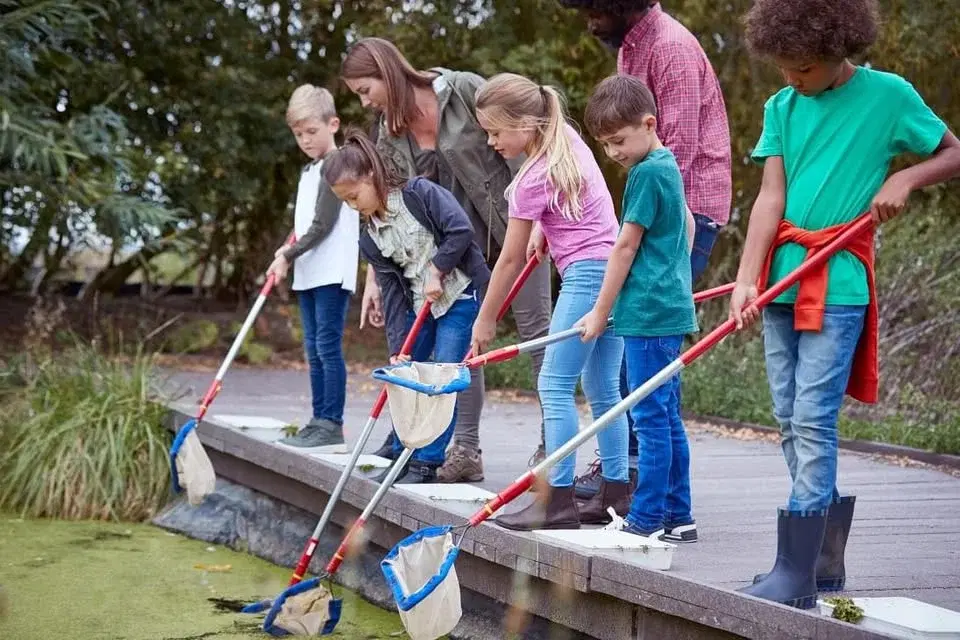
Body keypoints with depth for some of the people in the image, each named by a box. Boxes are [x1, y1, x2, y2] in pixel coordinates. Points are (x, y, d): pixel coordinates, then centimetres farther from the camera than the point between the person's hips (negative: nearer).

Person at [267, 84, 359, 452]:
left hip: (332, 273, -9)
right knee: (314, 350, 10)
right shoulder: (309, 171, 19)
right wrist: (288, 252, 7)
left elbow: (323, 225, -15)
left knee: (328, 346, -10)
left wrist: (288, 256, -14)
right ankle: (319, 422, 15)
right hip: (308, 273, 9)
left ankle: (333, 427, -9)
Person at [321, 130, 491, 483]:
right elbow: (392, 292, 0)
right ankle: (403, 456, 22)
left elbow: (461, 229, -24)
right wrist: (397, 347, -6)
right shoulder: (370, 239, 2)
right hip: (420, 305, 7)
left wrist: (437, 270, -17)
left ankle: (427, 463, -2)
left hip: (459, 293, -7)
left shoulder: (420, 193, -15)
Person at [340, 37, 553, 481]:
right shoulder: (391, 134, 3)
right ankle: (466, 448, 8)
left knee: (535, 326, -2)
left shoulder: (464, 90, -16)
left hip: (515, 223, -6)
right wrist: (373, 279, 5)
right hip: (460, 240, 6)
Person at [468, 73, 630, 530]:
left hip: (586, 274, -9)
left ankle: (558, 501, -11)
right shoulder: (567, 137, 9)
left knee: (554, 386, -8)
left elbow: (510, 259, -6)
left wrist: (485, 320, 3)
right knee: (602, 388, 13)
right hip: (616, 269, 9)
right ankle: (617, 493, 16)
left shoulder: (533, 180, -14)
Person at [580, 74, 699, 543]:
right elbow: (686, 224, 30)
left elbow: (625, 247, -12)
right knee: (667, 417, 12)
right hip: (670, 308, 10)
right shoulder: (667, 165, 16)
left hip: (648, 313, -10)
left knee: (651, 418, -6)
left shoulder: (647, 173, -13)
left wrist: (600, 312, -6)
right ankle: (677, 517, 16)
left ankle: (647, 518, -2)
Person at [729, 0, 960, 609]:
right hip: (781, 281, 5)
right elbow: (771, 198, 1)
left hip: (839, 285, -5)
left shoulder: (888, 95, -1)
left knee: (813, 421, -11)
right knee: (791, 423, 7)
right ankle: (825, 561, 18)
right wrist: (747, 279, -10)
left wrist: (905, 178, -10)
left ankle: (797, 573, -9)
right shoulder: (781, 107, 9)